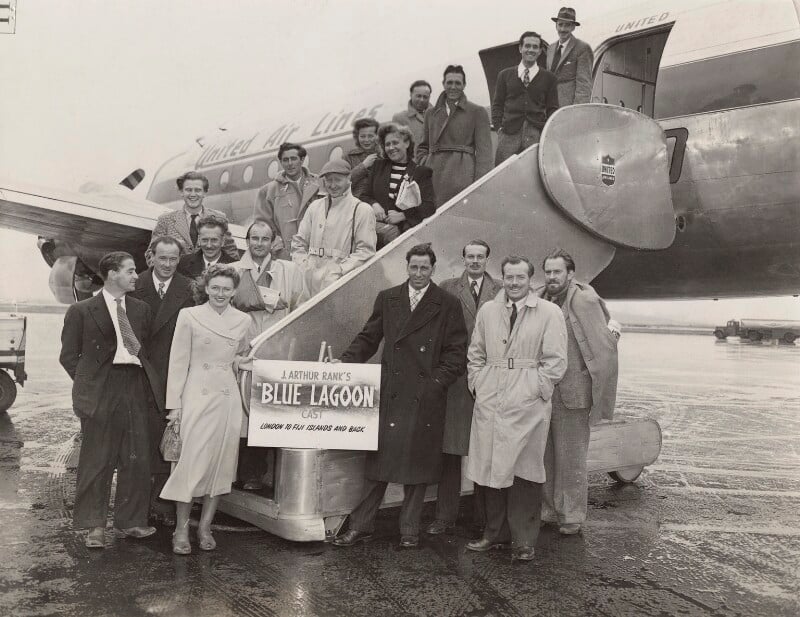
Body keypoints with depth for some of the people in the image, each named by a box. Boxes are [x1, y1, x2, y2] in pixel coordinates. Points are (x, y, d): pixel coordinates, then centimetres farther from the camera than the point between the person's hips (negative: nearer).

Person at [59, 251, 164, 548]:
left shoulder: (141, 309, 12)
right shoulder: (81, 311, 0)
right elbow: (69, 355, 4)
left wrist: (150, 383, 5)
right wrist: (88, 384, -3)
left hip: (136, 389, 4)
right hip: (100, 394, -4)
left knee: (137, 459, 7)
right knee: (97, 460, 3)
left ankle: (130, 521, 21)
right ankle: (94, 526, 16)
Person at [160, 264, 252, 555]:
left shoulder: (242, 321, 6)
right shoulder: (189, 316, -3)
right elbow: (178, 362, -2)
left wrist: (240, 361, -1)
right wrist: (174, 404, -4)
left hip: (228, 398, 3)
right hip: (197, 397, -3)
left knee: (221, 464, 7)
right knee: (191, 461, -4)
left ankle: (205, 527, 20)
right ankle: (182, 529, 11)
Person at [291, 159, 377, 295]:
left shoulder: (362, 210, 3)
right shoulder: (315, 207, 18)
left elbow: (366, 251, -3)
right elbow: (299, 242, 21)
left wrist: (339, 271, -12)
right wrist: (303, 267, 3)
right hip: (308, 278, 3)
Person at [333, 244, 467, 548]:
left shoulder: (448, 305, 4)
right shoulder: (387, 298, 11)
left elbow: (456, 351, 1)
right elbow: (368, 338, 11)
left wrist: (437, 381, -11)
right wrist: (345, 362, -3)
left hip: (425, 397, -1)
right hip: (390, 394, 2)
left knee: (417, 462, 6)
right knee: (378, 458, 5)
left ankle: (409, 530, 20)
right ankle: (360, 525, 16)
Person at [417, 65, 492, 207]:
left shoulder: (477, 112, 7)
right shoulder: (431, 113, 20)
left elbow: (483, 151, 0)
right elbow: (422, 147, 26)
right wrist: (424, 164, 5)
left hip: (462, 175, -3)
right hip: (434, 177, 3)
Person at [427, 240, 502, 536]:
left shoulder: (501, 291, 7)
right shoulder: (447, 289, 7)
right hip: (455, 376, 0)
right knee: (450, 449, 4)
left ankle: (483, 514, 19)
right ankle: (445, 515, 13)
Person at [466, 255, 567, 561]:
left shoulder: (549, 313, -1)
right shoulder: (487, 311, 12)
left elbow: (555, 361, -3)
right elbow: (475, 354, 17)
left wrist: (535, 390, -8)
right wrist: (478, 385, 7)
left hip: (528, 403, -4)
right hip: (489, 401, 4)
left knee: (524, 470, 0)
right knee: (489, 468, 7)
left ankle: (523, 541, 11)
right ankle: (494, 533, 21)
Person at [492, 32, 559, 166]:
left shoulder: (548, 78, 15)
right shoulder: (505, 75, 16)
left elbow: (552, 108, 12)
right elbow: (497, 104, 14)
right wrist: (499, 127, -1)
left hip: (537, 134, 0)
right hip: (509, 134, 0)